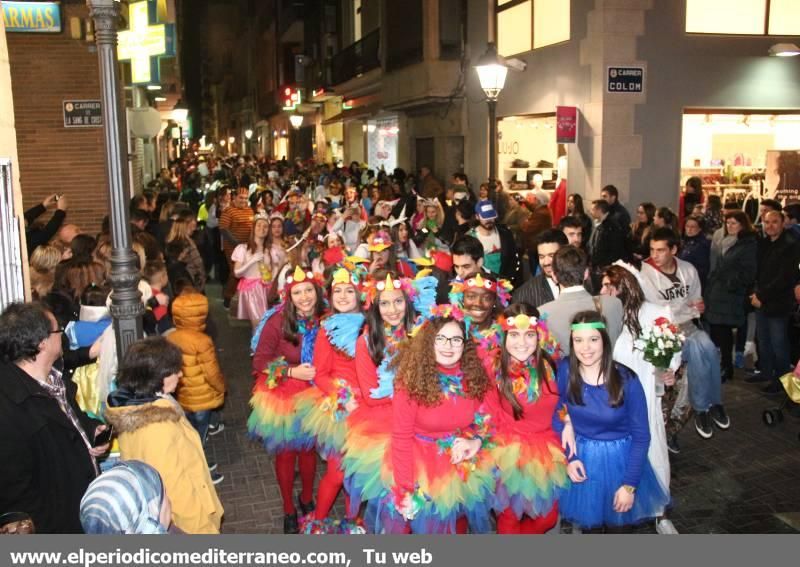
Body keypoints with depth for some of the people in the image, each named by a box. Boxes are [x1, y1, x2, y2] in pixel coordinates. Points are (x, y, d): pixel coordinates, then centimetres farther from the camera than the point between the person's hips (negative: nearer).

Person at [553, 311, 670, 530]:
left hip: (620, 459, -1)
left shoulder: (627, 380, -20)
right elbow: (557, 417, -1)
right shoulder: (565, 370, -15)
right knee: (586, 518, 17)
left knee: (620, 516, 18)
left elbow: (641, 436, -12)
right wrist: (568, 457, -10)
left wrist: (629, 485, -13)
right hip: (580, 457, 1)